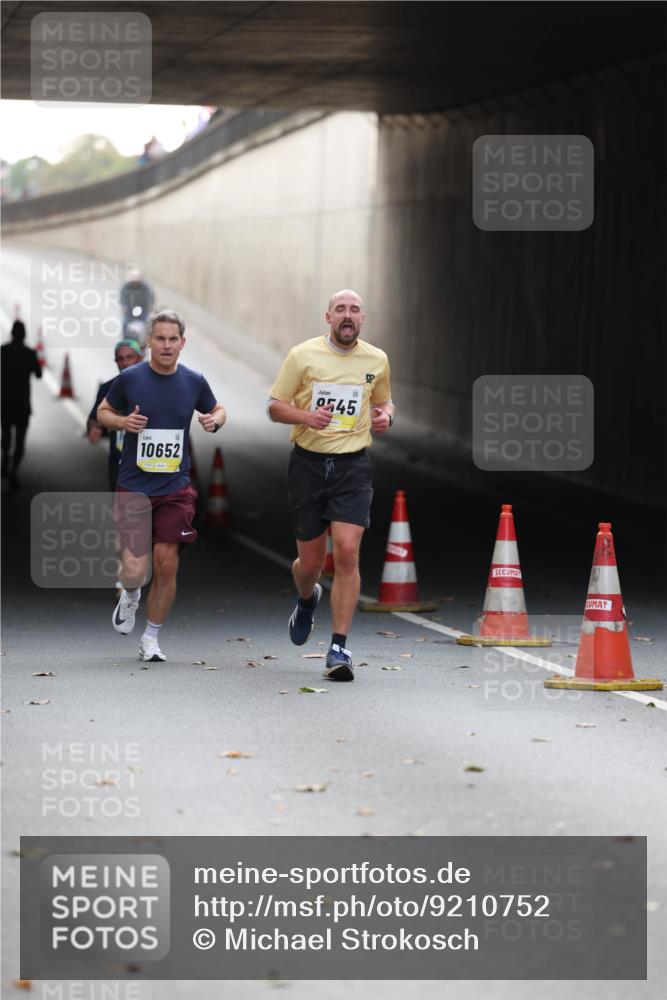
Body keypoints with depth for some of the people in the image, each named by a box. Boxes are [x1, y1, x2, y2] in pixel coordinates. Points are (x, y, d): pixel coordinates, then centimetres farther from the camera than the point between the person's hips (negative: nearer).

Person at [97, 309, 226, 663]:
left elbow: (217, 409, 19)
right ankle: (130, 597, 28)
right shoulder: (129, 378, -5)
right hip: (133, 486, -2)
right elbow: (103, 412, 9)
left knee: (166, 563, -4)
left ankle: (151, 638, 15)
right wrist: (122, 421, -13)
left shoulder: (194, 382, 1)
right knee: (134, 569, -11)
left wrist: (215, 420, -4)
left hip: (175, 488, 2)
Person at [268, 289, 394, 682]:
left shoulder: (377, 360, 6)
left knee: (347, 553, -15)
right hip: (308, 462, 0)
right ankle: (308, 599, 45)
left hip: (353, 465, 0)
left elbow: (384, 401, 23)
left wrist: (385, 415, -1)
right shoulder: (303, 355, -2)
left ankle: (339, 647, -8)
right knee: (310, 562, 6)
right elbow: (275, 406, 2)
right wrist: (306, 416, -18)